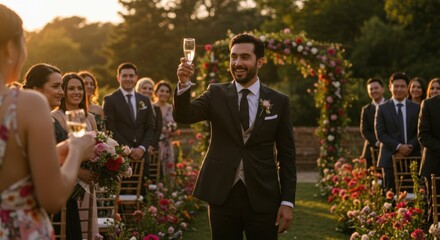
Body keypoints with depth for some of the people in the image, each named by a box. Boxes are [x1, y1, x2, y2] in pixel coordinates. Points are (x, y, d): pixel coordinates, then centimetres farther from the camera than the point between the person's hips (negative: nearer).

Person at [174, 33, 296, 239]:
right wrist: (184, 83, -28)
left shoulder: (279, 101, 3)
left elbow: (286, 154, 4)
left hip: (262, 198, 0)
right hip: (221, 195, 1)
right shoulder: (216, 94, 5)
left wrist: (287, 201, -2)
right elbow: (183, 115, -10)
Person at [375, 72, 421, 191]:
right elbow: (380, 134, -2)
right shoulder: (382, 109, 5)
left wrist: (409, 148, -9)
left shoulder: (416, 108, 11)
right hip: (390, 159, -1)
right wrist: (398, 147, -13)